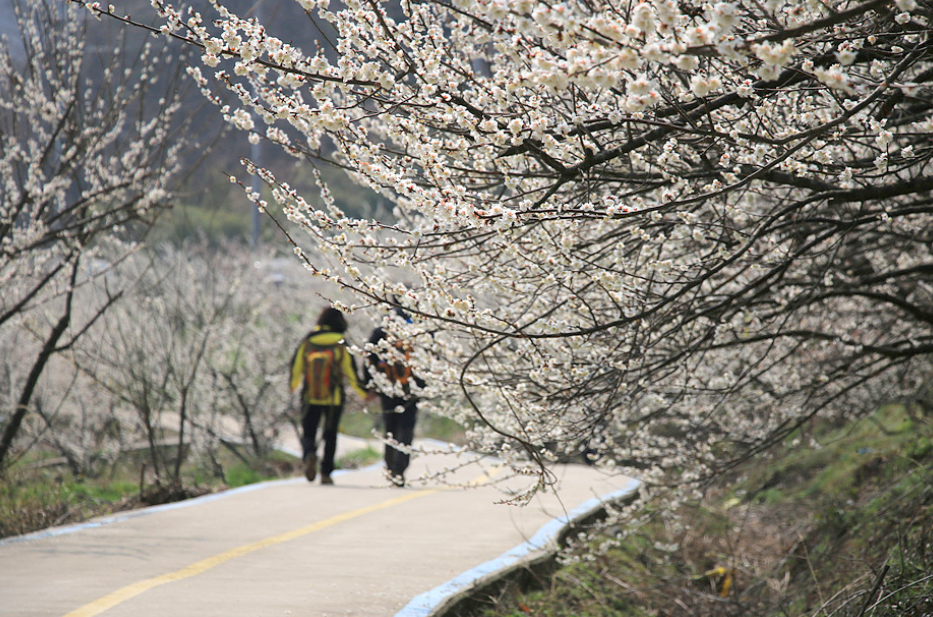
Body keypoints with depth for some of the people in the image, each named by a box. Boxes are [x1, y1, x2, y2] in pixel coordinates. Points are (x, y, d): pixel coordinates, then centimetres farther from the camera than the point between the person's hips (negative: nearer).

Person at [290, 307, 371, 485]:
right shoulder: (342, 346, -7)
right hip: (334, 399, -1)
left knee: (308, 434, 9)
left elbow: (296, 368, 4)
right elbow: (351, 373, -5)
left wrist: (293, 385, 25)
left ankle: (309, 454, -23)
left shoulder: (306, 343, -2)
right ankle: (326, 473, 10)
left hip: (310, 399, 1)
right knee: (330, 436, 14)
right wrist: (363, 393, 8)